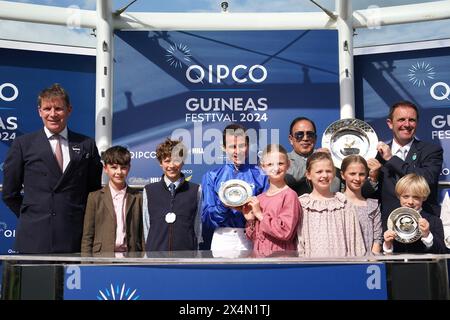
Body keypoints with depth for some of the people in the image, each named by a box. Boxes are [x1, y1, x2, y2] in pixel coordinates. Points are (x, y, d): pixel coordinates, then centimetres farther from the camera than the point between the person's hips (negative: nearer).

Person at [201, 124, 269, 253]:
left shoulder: (260, 175, 4)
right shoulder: (212, 177, 6)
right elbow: (206, 218, 3)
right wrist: (223, 205, -14)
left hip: (251, 239, 0)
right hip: (222, 239, 1)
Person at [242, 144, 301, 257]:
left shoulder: (289, 195, -12)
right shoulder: (258, 199, 6)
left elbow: (286, 231, -21)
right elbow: (253, 236, 12)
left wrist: (260, 215, -14)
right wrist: (250, 220, -5)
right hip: (258, 254, 5)